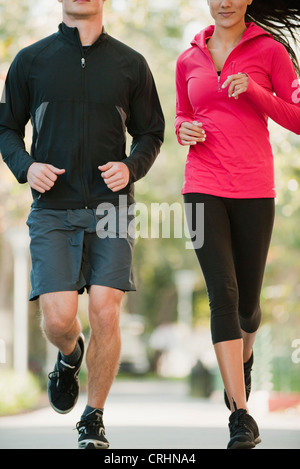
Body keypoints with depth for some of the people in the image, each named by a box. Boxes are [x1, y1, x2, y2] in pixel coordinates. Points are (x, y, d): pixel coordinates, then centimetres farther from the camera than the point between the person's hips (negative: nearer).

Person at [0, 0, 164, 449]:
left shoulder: (130, 64, 7)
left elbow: (151, 133, 14)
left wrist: (131, 167, -7)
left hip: (111, 206, 0)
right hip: (53, 210, 0)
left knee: (106, 313, -11)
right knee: (58, 319, -10)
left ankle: (93, 419, 8)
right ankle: (70, 355, 28)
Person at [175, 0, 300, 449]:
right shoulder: (189, 60, 9)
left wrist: (253, 90, -16)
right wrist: (184, 130, -1)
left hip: (253, 189, -1)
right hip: (204, 187, 1)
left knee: (247, 301, 9)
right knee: (222, 293, -14)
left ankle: (244, 353, 47)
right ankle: (241, 416, -15)